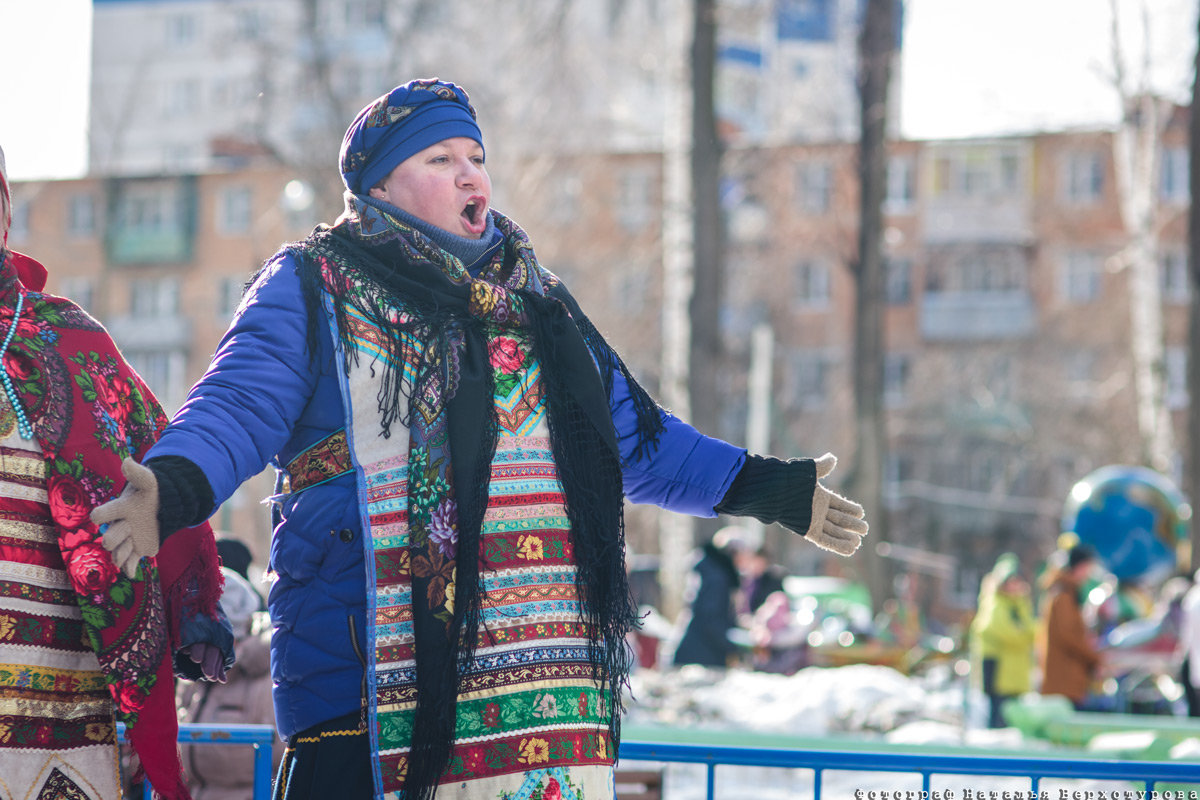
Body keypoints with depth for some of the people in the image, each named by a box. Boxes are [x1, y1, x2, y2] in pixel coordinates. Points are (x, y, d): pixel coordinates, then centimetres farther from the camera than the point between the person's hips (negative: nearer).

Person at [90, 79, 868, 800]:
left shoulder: (536, 302, 23)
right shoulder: (314, 290, 6)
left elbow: (637, 441, 31)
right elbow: (238, 409, -7)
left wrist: (773, 489, 30)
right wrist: (170, 490, -28)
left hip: (542, 671, 5)